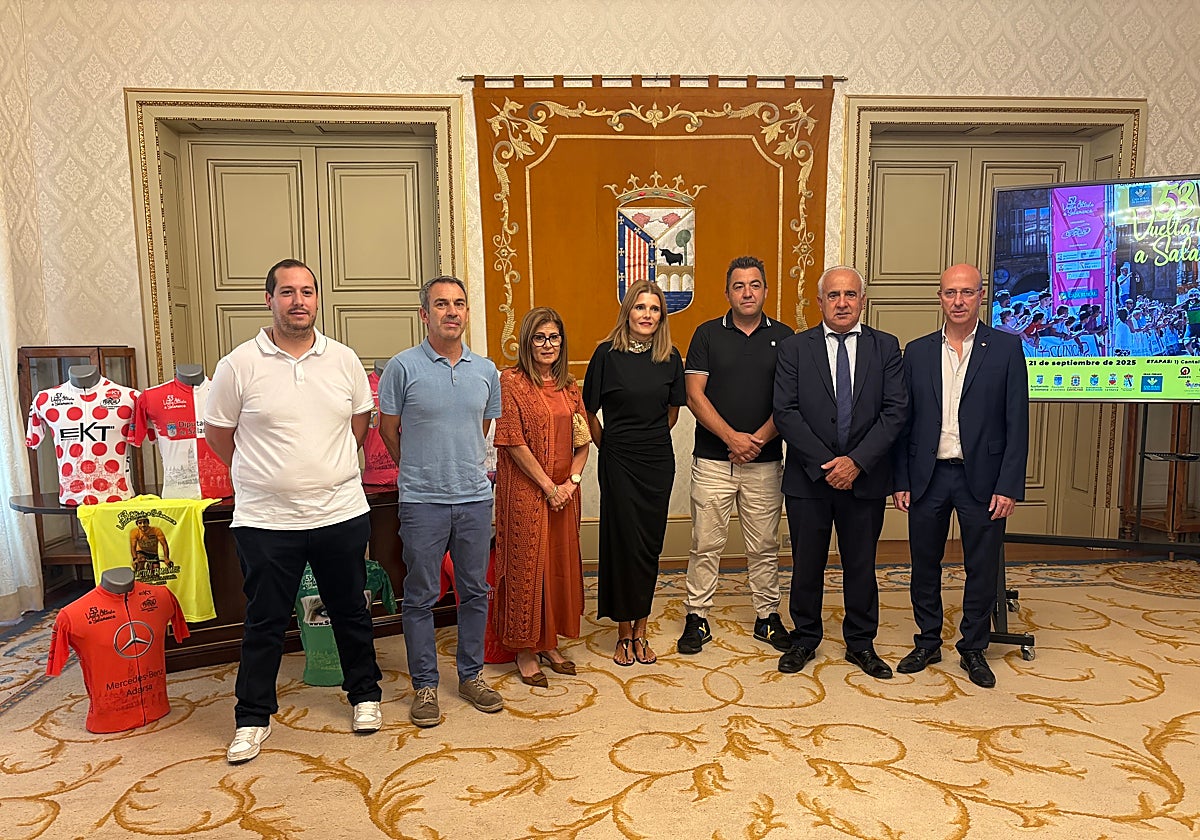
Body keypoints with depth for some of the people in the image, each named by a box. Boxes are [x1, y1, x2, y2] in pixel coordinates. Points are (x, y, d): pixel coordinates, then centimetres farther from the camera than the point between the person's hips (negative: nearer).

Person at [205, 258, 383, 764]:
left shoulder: (344, 361, 2)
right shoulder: (239, 366, -6)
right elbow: (218, 434, 4)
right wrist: (263, 475, 9)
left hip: (341, 513, 2)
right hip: (266, 519, -2)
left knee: (350, 611, 16)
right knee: (264, 624, 11)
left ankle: (365, 694, 35)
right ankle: (253, 717, 29)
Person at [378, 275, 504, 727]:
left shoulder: (486, 370, 5)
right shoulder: (403, 367, -6)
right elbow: (389, 430, 3)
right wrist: (420, 470, 11)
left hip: (475, 498, 4)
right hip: (422, 501, -3)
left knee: (475, 591, 12)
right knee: (421, 596, 6)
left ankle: (471, 676, 29)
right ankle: (425, 685, 22)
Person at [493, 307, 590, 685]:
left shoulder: (568, 384, 10)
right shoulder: (511, 381, -8)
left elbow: (583, 440, 10)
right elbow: (513, 442, -13)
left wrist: (572, 481, -5)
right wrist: (548, 486, -13)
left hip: (564, 492, 6)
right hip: (525, 490, -6)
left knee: (561, 563, 12)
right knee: (526, 565, 2)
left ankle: (549, 643, 28)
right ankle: (525, 650, 18)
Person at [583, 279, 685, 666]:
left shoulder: (670, 358, 3)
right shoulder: (607, 354, -6)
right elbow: (590, 411, 2)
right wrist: (610, 445, 9)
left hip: (658, 461, 3)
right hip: (618, 461, -3)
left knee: (650, 545, 8)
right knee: (624, 543, 2)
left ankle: (640, 630, 21)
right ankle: (625, 632, 15)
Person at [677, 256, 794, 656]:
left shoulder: (783, 337, 5)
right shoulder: (707, 334, 2)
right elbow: (695, 395, -4)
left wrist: (758, 439, -11)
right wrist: (732, 437, -13)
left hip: (765, 461, 1)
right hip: (712, 460, -1)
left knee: (764, 546, 10)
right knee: (705, 543, 4)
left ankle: (767, 616, 25)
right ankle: (697, 617, 16)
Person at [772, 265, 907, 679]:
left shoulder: (886, 347, 3)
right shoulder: (794, 348, 0)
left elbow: (895, 411, -4)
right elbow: (786, 412, -7)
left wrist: (857, 461, -15)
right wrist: (825, 463, -14)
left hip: (865, 479, 1)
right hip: (808, 477, -1)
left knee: (861, 565, 13)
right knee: (807, 564, 10)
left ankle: (861, 643, 30)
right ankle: (804, 638, 29)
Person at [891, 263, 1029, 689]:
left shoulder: (1006, 348, -1)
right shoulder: (917, 351, 5)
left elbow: (1017, 424, -4)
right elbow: (904, 421, 6)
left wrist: (1009, 486, -9)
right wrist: (901, 481, 1)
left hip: (981, 479, -2)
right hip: (927, 477, 2)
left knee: (982, 570, 9)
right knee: (924, 566, 11)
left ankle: (973, 649, 27)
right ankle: (927, 643, 28)